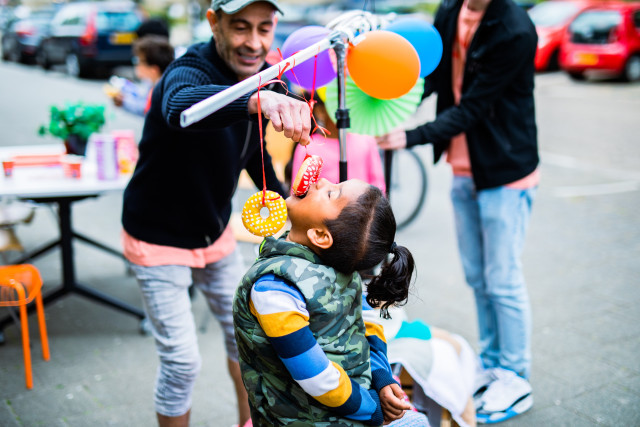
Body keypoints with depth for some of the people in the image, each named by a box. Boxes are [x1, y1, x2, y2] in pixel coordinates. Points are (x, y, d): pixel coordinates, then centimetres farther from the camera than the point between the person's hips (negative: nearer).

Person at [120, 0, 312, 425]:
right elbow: (182, 108, -56)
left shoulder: (261, 77, -6)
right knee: (182, 362, -4)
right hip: (159, 241, -7)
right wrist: (261, 99, -73)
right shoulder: (189, 71, -29)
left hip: (216, 233, 7)